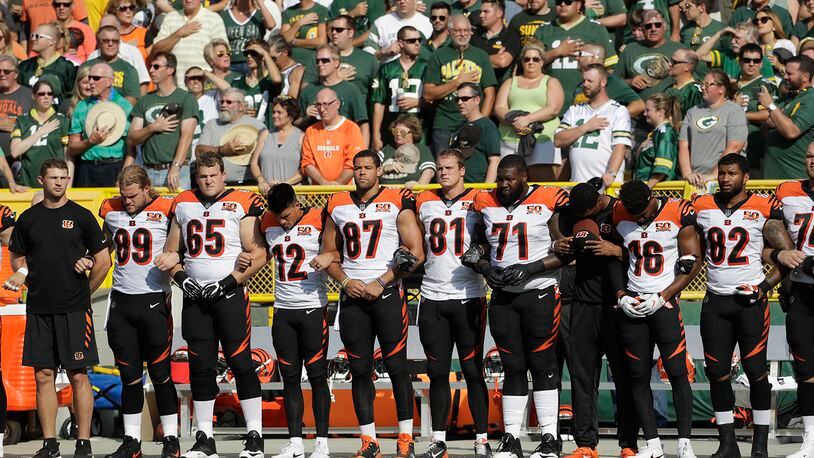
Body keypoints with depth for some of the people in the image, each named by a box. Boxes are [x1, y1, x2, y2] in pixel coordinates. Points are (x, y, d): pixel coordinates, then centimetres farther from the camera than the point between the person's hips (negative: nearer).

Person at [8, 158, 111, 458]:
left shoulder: (81, 216, 1)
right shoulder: (28, 219, 9)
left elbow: (103, 260, 3)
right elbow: (17, 259, 18)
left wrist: (82, 293, 4)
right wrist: (36, 285, 7)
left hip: (73, 309, -3)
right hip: (38, 309, 3)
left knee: (78, 376, -3)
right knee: (43, 375, 3)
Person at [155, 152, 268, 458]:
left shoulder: (242, 204, -2)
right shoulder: (182, 205, 12)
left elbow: (259, 255, -6)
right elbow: (170, 253, 20)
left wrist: (229, 282, -12)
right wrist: (181, 279, 2)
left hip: (230, 295, -4)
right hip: (195, 296, 4)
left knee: (241, 363, -6)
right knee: (200, 367, 5)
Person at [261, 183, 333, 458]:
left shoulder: (317, 221, -8)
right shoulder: (268, 223, 7)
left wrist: (330, 257, -25)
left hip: (313, 307, -5)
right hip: (283, 309, 5)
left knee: (317, 376, -1)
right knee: (290, 377, 6)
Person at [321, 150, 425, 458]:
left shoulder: (397, 202, -1)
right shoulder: (338, 205, 11)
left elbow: (416, 253, -5)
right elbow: (328, 254, 18)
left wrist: (381, 283, -10)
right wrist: (345, 281, -1)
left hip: (387, 294, -4)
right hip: (352, 296, 4)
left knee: (396, 366, -4)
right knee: (360, 370, 4)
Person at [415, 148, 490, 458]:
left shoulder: (476, 202, 1)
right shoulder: (424, 202, 12)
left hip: (468, 296, -3)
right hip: (433, 298, 3)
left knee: (473, 371, -2)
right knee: (437, 372, 6)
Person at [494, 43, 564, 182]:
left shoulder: (551, 82, 14)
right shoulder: (510, 82, 23)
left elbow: (553, 109, -2)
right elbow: (499, 108, 10)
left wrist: (528, 119, -14)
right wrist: (513, 120, -11)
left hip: (542, 138, -3)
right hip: (510, 139, 3)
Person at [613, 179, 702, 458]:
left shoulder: (677, 214, -7)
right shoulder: (620, 216, 5)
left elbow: (693, 263, -5)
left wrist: (662, 297, -9)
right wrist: (620, 297, 2)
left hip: (664, 302, -4)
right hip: (632, 305, 4)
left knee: (677, 372, -7)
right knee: (638, 377, 2)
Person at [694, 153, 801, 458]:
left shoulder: (764, 210, -3)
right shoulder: (702, 208, 8)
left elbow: (787, 256, -2)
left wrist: (766, 285, -12)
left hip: (751, 299, -4)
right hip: (715, 300, 4)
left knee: (756, 370, -5)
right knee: (717, 372, 2)